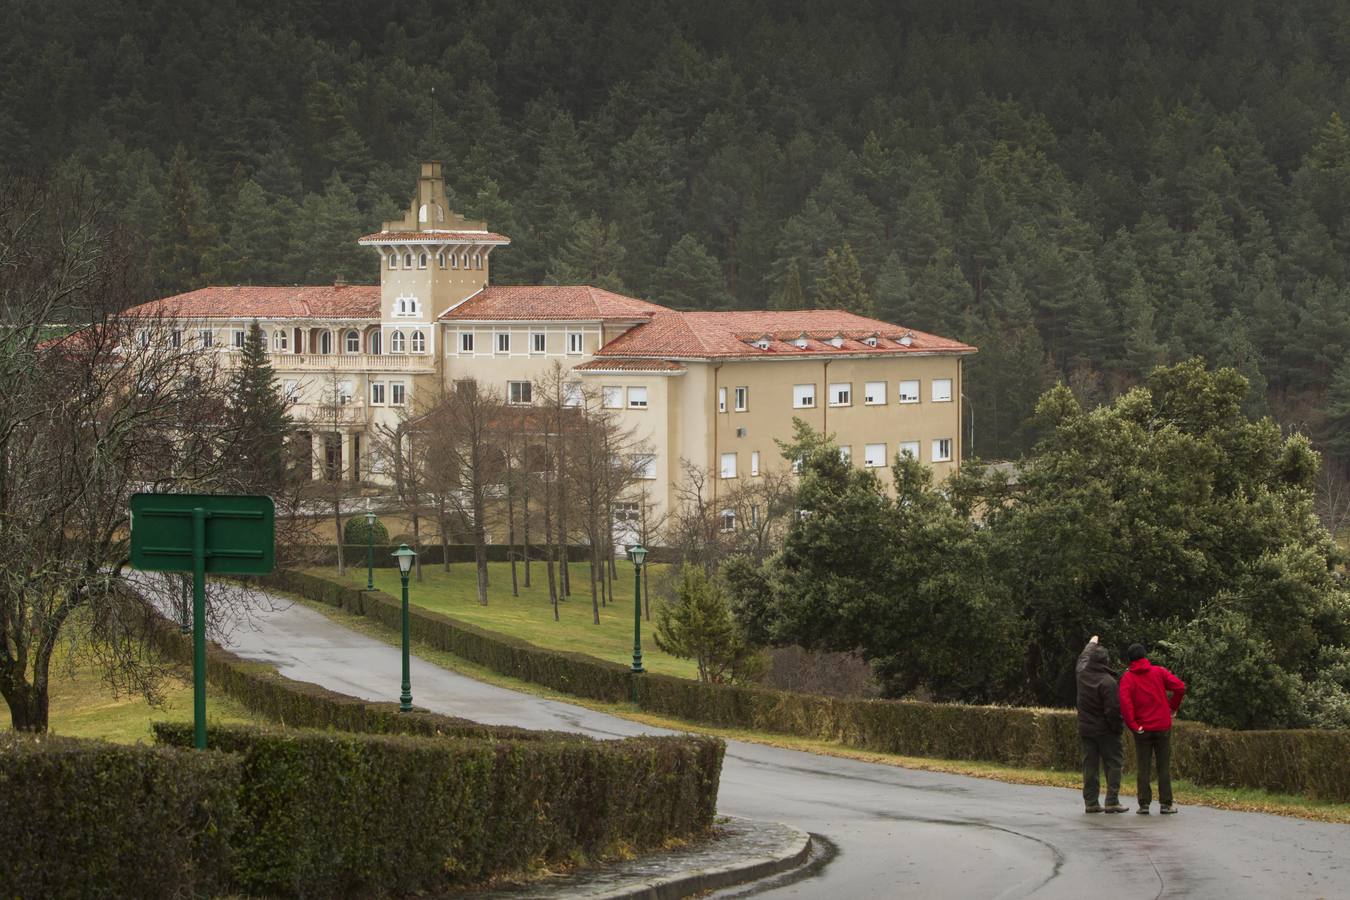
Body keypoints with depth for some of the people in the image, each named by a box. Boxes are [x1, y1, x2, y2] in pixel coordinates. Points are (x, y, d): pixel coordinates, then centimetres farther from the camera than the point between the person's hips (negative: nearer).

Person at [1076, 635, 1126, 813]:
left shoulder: (1082, 674, 0)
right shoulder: (1107, 682, -19)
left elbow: (1083, 658, 24)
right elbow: (1112, 710, -20)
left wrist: (1091, 644, 41)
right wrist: (1116, 727, -7)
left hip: (1085, 729, 6)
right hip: (1105, 731, -6)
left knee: (1090, 765, 9)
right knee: (1113, 764, 0)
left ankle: (1091, 802, 8)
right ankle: (1112, 801, -6)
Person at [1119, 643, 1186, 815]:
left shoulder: (1127, 678, -2)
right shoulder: (1159, 672, 1)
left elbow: (1124, 701, -17)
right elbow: (1180, 687, -8)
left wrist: (1132, 724, -11)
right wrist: (1173, 706, 7)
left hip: (1142, 729, -1)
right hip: (1163, 726, 1)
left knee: (1143, 768, 5)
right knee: (1164, 767, 7)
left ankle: (1144, 805, 1)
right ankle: (1165, 804, 5)